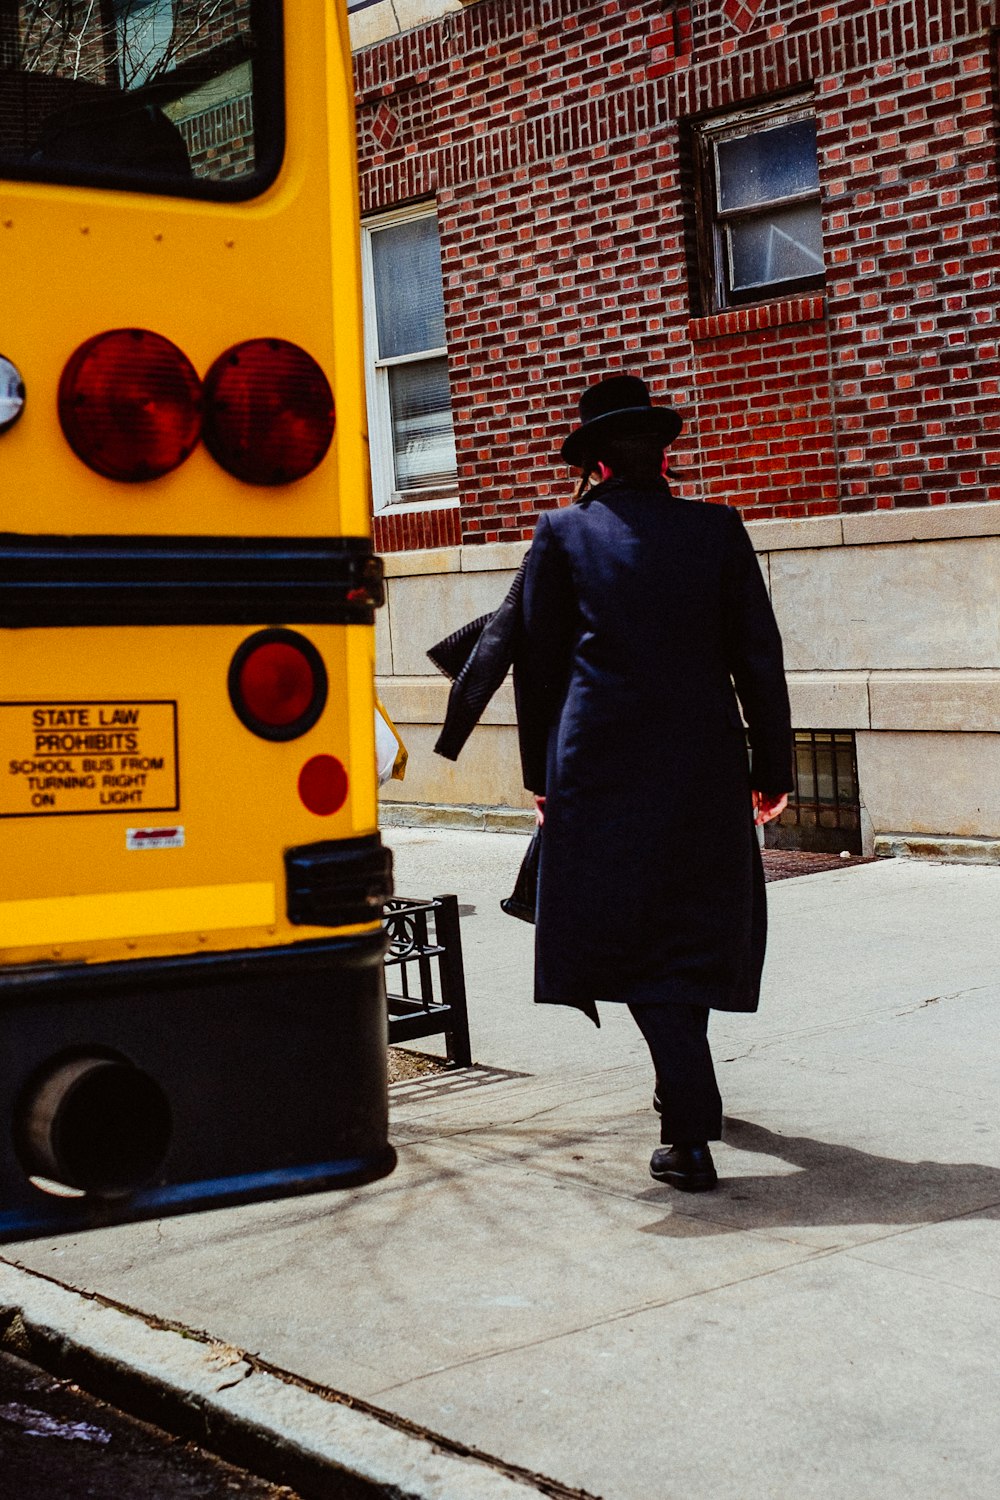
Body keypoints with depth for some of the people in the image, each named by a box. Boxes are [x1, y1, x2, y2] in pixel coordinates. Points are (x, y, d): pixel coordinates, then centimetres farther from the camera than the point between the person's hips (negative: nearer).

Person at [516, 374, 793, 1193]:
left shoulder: (563, 533, 1)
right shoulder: (718, 529, 3)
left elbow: (539, 664, 4)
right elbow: (758, 658, 3)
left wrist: (541, 772, 13)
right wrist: (773, 764, 11)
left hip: (601, 765, -1)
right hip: (704, 764, 2)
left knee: (638, 938, 1)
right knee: (699, 924, 19)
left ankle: (693, 1133, -8)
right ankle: (687, 1089, 34)